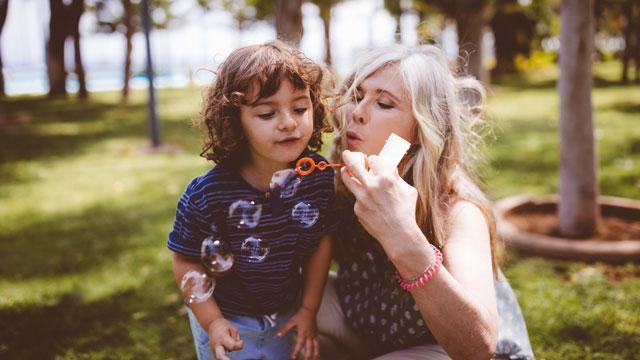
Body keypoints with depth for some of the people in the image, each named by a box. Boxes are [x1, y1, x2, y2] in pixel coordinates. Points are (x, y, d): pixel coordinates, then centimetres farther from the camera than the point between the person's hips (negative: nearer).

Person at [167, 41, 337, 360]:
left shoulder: (320, 177, -17)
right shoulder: (207, 195, -28)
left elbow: (321, 243, -4)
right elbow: (186, 262, -15)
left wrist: (309, 309, -1)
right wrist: (212, 321, -18)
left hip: (284, 315, 4)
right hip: (227, 320, -3)